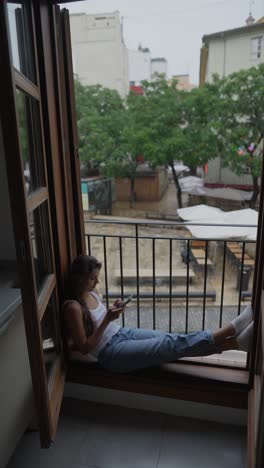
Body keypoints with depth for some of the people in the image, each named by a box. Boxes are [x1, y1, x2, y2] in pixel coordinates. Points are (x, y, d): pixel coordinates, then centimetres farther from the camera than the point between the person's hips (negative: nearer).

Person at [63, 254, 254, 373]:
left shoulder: (91, 292, 6)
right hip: (111, 353, -7)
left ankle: (235, 341, -21)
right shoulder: (73, 307, -18)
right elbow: (85, 347, -15)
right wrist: (108, 320, -23)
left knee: (172, 339, -12)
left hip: (122, 333, 8)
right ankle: (233, 328, -27)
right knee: (170, 345, -21)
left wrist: (112, 310, -1)